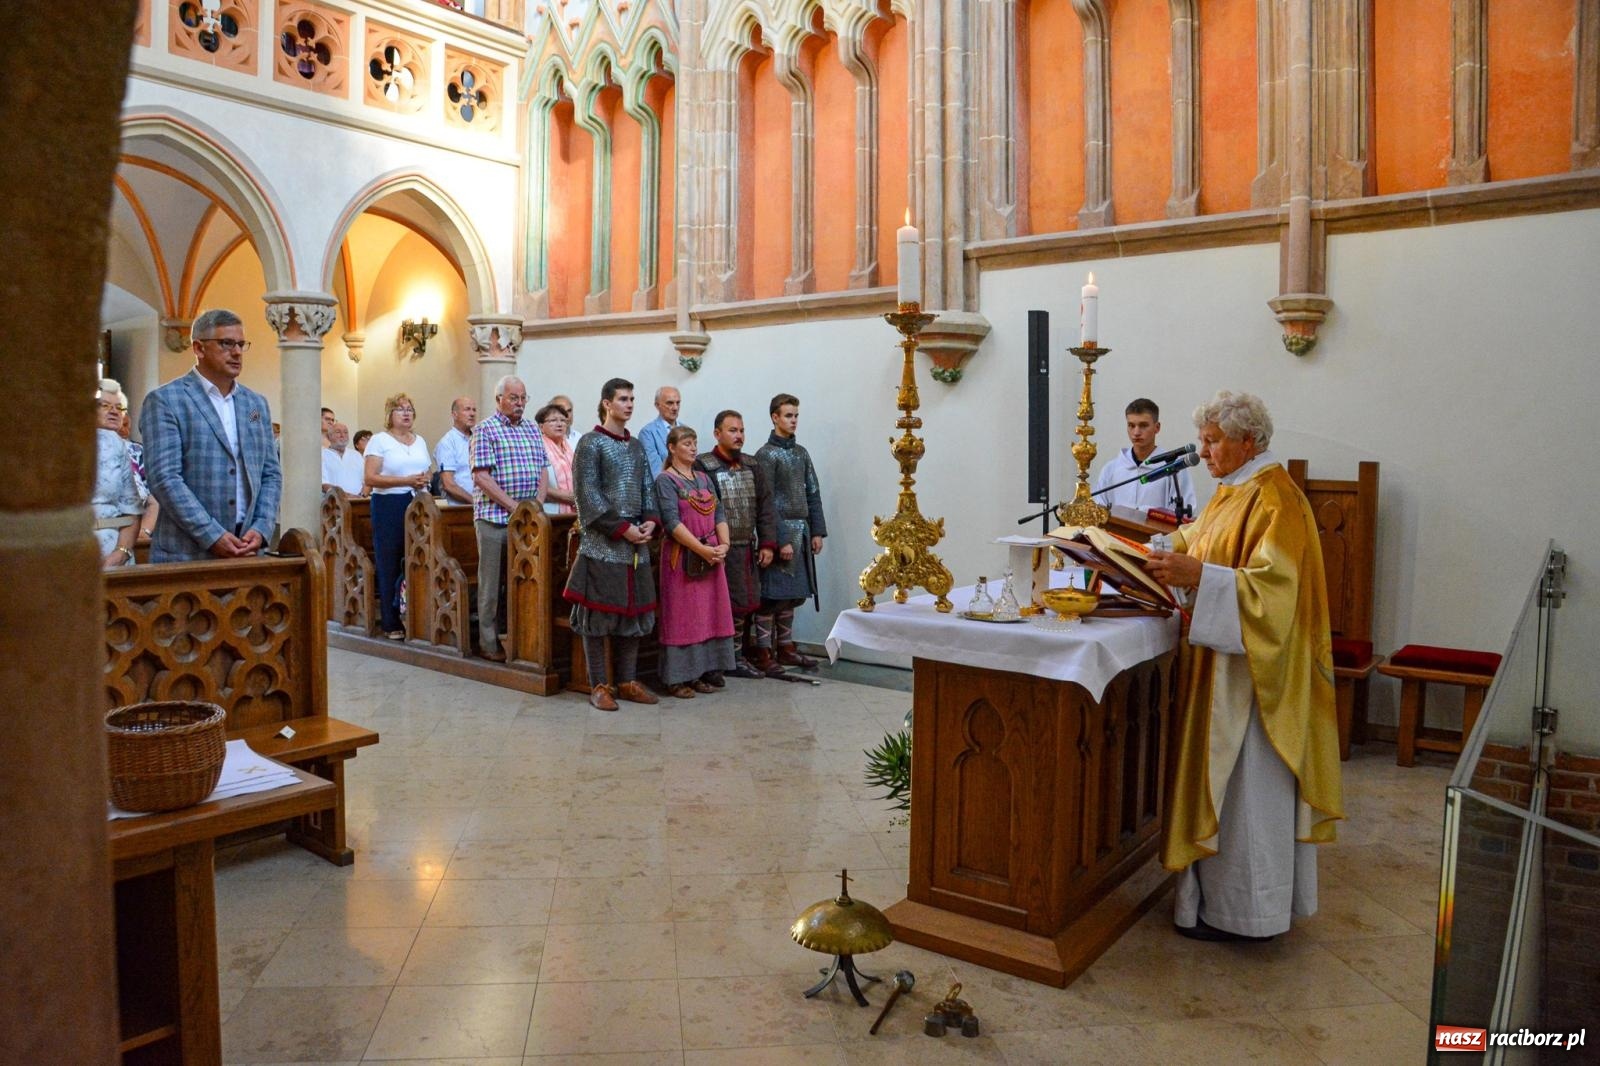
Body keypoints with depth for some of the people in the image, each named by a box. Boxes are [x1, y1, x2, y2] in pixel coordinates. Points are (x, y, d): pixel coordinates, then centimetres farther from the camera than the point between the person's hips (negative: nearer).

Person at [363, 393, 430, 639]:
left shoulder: (420, 441, 17)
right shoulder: (379, 440, 0)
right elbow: (371, 478, -10)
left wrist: (424, 481, 2)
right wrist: (407, 481, -17)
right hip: (389, 506, -4)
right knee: (389, 567, -1)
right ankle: (391, 624, 6)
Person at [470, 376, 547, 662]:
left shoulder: (532, 429, 14)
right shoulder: (486, 429, -4)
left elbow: (542, 470, 14)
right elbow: (482, 477, -12)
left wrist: (537, 504, -2)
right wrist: (514, 506, -15)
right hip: (495, 518, -5)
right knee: (492, 583, 1)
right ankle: (489, 643, 8)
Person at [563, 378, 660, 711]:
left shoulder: (636, 446, 16)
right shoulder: (590, 443, -5)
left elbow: (648, 488, 17)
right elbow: (588, 495, -12)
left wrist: (650, 521, -2)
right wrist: (622, 528, -17)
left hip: (636, 545, 7)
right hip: (602, 544, -7)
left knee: (634, 612, 9)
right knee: (600, 613, -2)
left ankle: (626, 681, 18)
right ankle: (599, 685, 5)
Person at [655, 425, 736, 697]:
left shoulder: (704, 478, 14)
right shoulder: (665, 480, -6)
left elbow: (719, 513, 9)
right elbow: (672, 521, -15)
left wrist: (723, 545, -8)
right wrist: (702, 549, -20)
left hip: (712, 556, 6)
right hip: (682, 556, -6)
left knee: (710, 614, 8)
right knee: (682, 615, -3)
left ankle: (704, 672, 17)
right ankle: (678, 678, 4)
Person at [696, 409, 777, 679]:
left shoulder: (751, 467, 13)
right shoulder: (703, 467, -8)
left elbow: (765, 506, 12)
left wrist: (767, 543, 4)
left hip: (749, 549, 6)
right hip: (723, 550, -6)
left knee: (748, 604, 9)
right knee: (733, 606, -5)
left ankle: (740, 656, 21)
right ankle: (733, 659, 7)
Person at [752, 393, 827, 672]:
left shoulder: (801, 453, 13)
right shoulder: (766, 454, -8)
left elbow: (813, 494, 15)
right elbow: (766, 503, -13)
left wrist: (817, 531, 8)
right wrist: (781, 540, -17)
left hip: (802, 531, 7)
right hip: (780, 532, -7)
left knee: (791, 594, 12)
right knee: (771, 594, -3)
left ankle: (785, 648, 20)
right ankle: (762, 652, 5)